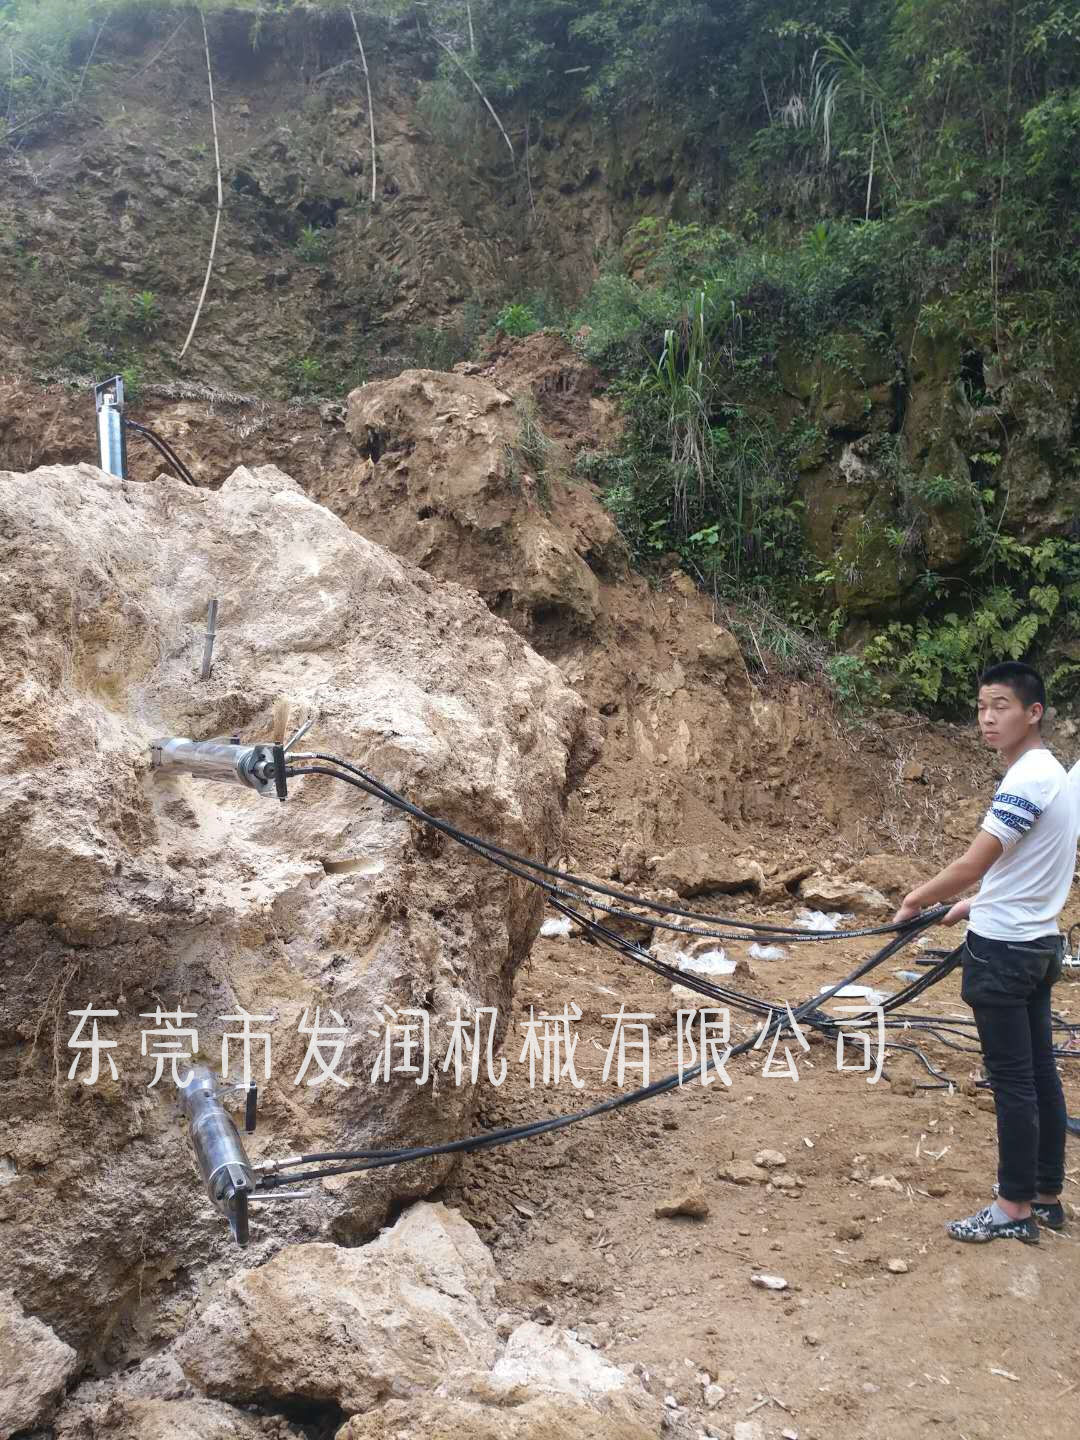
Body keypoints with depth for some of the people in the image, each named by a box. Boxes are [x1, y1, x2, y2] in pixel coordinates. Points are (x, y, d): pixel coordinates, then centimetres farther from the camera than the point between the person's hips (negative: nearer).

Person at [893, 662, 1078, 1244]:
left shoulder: (1027, 780, -20)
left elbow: (971, 865, -22)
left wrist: (916, 899, -7)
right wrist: (979, 904, 17)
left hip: (1003, 950, -10)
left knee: (1012, 1079, -1)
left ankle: (1015, 1208, 8)